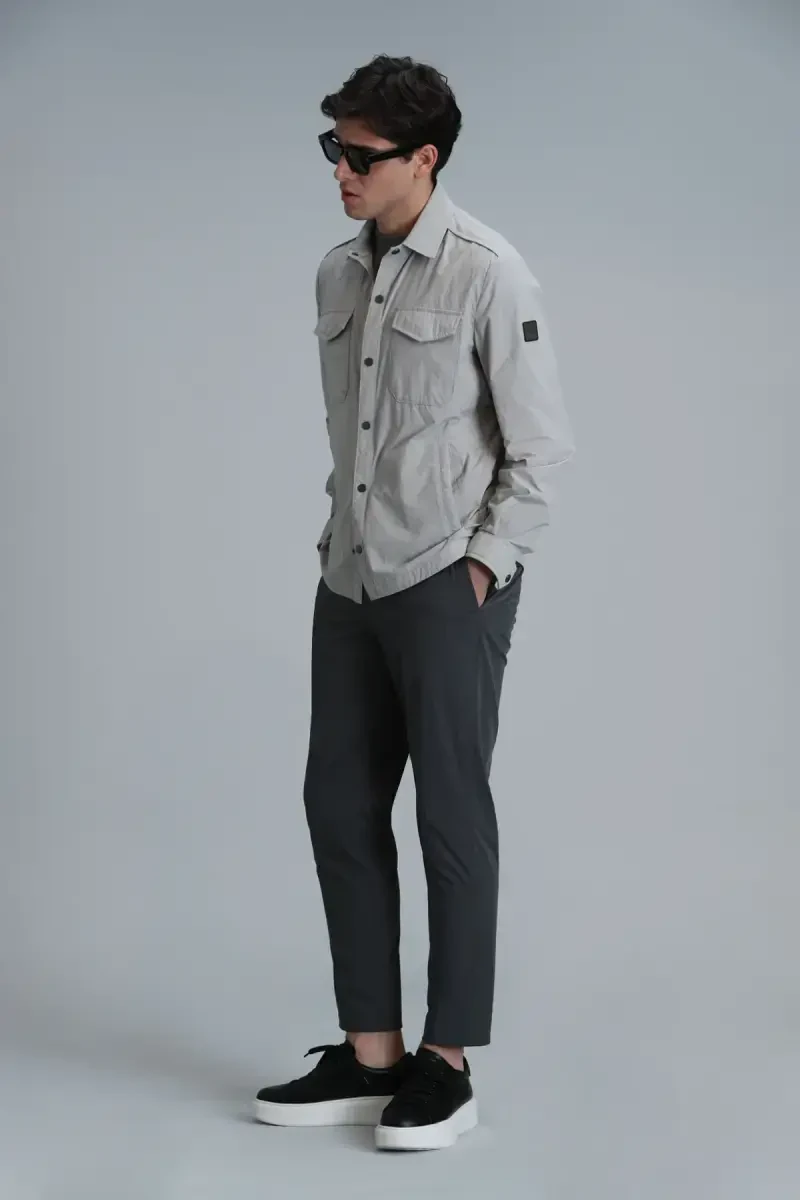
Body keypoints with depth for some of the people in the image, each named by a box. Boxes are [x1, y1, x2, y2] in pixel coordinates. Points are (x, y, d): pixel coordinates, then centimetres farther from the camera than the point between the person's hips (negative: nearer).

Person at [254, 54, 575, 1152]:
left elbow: (542, 446, -8)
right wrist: (340, 538, 10)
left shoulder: (488, 276, -11)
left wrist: (483, 563, -9)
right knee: (340, 807, 8)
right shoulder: (338, 274, 9)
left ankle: (447, 1063, 12)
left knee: (452, 815, 1)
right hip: (351, 583, 7)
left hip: (451, 588, -7)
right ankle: (369, 1053, 19)